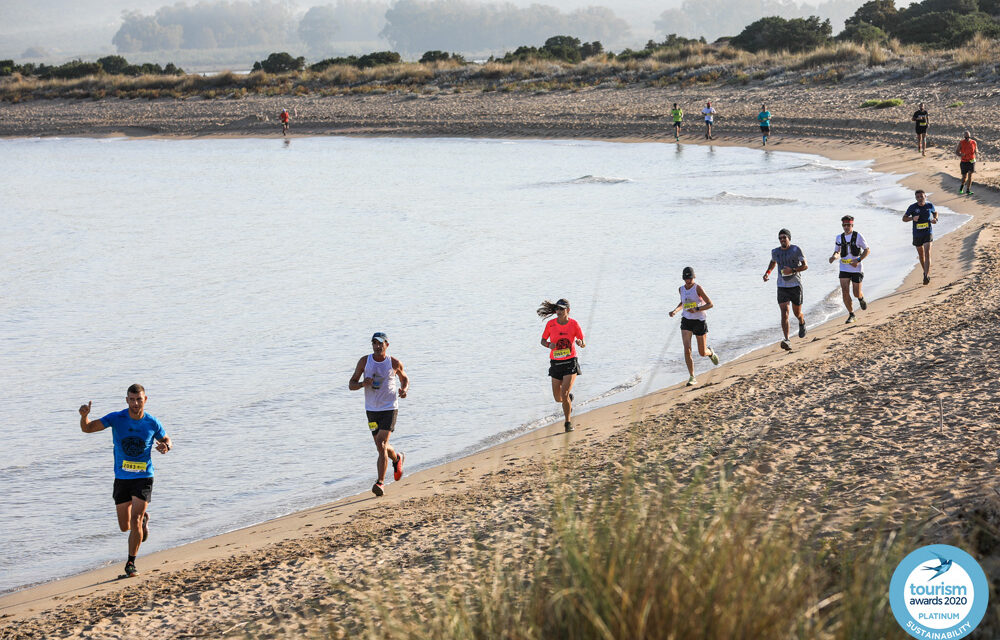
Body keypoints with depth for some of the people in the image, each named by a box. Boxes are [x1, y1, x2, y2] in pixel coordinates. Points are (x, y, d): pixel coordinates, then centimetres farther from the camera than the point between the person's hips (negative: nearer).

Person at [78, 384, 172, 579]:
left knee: (135, 522, -15)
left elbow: (167, 441, 11)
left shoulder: (152, 424, -6)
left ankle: (131, 563, -1)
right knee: (125, 526, 8)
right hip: (122, 478, 2)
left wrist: (166, 446, -14)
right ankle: (143, 518, 43)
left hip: (143, 478, -2)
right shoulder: (116, 419, -8)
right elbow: (87, 428, -9)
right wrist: (84, 415, -32)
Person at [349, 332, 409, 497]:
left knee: (381, 445, -17)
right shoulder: (364, 361, -2)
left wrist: (404, 389, -6)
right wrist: (363, 383, -21)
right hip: (372, 409, 3)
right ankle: (397, 458, 47)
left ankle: (380, 482, -14)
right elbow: (351, 385, 1)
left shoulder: (395, 364, -3)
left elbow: (405, 378, 16)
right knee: (381, 448, 14)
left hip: (389, 409, -3)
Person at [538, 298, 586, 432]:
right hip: (556, 363, 3)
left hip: (571, 362, -3)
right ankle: (569, 397, 46)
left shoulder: (574, 324, -7)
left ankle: (568, 422, 2)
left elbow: (584, 343, 0)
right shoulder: (551, 324, -3)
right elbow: (543, 341, 8)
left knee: (564, 394, -16)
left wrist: (580, 343, -24)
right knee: (558, 399, 9)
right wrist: (549, 345, -14)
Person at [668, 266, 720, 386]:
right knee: (687, 350, -14)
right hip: (686, 322, 3)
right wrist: (675, 310, 8)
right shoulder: (681, 289, 4)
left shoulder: (698, 288, -12)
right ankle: (692, 378, -8)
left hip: (699, 321, -3)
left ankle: (710, 352, 46)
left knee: (702, 353, 7)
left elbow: (710, 304, -15)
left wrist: (697, 309, -27)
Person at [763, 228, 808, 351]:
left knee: (797, 313, 11)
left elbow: (805, 266, -8)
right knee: (784, 313, -13)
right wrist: (767, 272, 10)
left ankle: (802, 323, 50)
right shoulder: (775, 252, 5)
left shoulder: (796, 250, -8)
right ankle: (787, 341, -21)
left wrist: (792, 270, -23)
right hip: (782, 286, 2)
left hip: (796, 285, -2)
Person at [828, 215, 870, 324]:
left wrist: (858, 260, -16)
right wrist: (834, 256, -10)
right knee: (845, 292, -9)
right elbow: (837, 252, 15)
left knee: (857, 293, 2)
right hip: (844, 269, 2)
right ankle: (851, 314, 5)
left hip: (856, 269, -2)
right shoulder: (839, 238, 5)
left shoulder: (858, 236, -6)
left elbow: (867, 250, -2)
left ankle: (861, 299, 40)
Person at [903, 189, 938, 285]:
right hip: (917, 234, 1)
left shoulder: (930, 206, -2)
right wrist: (912, 218, -19)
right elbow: (904, 218, 1)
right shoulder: (912, 207, -7)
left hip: (928, 233, -1)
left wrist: (935, 219, -2)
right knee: (921, 255, 15)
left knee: (927, 253, -16)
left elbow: (935, 212, 20)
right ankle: (925, 271, 39)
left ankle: (927, 276, -20)